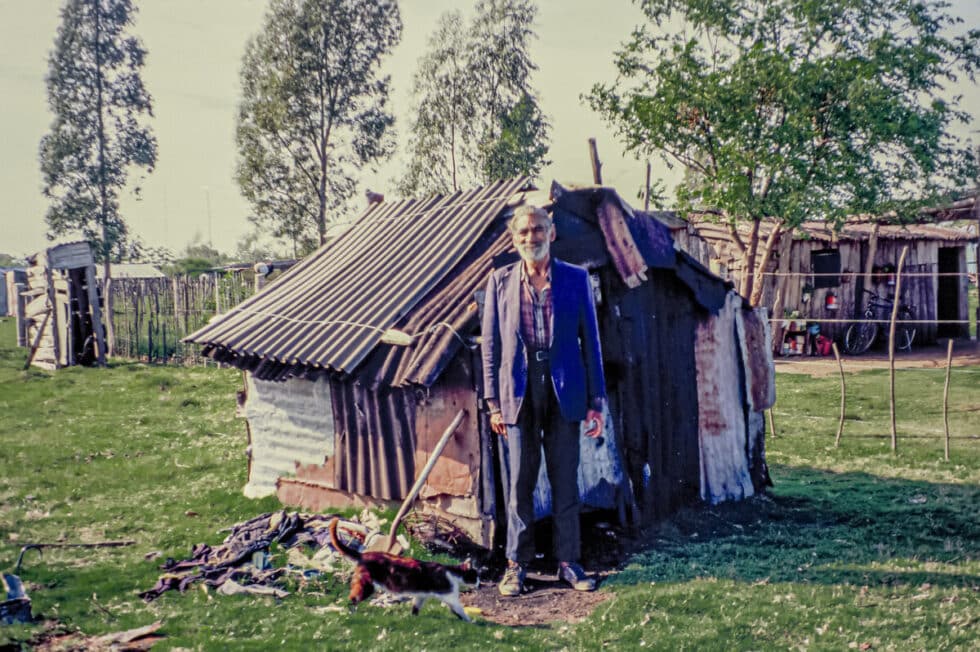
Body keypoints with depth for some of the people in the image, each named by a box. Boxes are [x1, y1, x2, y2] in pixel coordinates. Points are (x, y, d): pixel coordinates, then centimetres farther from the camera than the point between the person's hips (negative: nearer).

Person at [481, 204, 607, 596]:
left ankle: (568, 563, 18)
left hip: (564, 391, 0)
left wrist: (596, 400, 0)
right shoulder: (500, 281, 5)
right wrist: (493, 401, 0)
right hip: (518, 391, 0)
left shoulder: (576, 279, 4)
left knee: (565, 481, 7)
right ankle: (516, 565, 14)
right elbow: (490, 343, 5)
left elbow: (590, 340, 5)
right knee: (519, 483, 4)